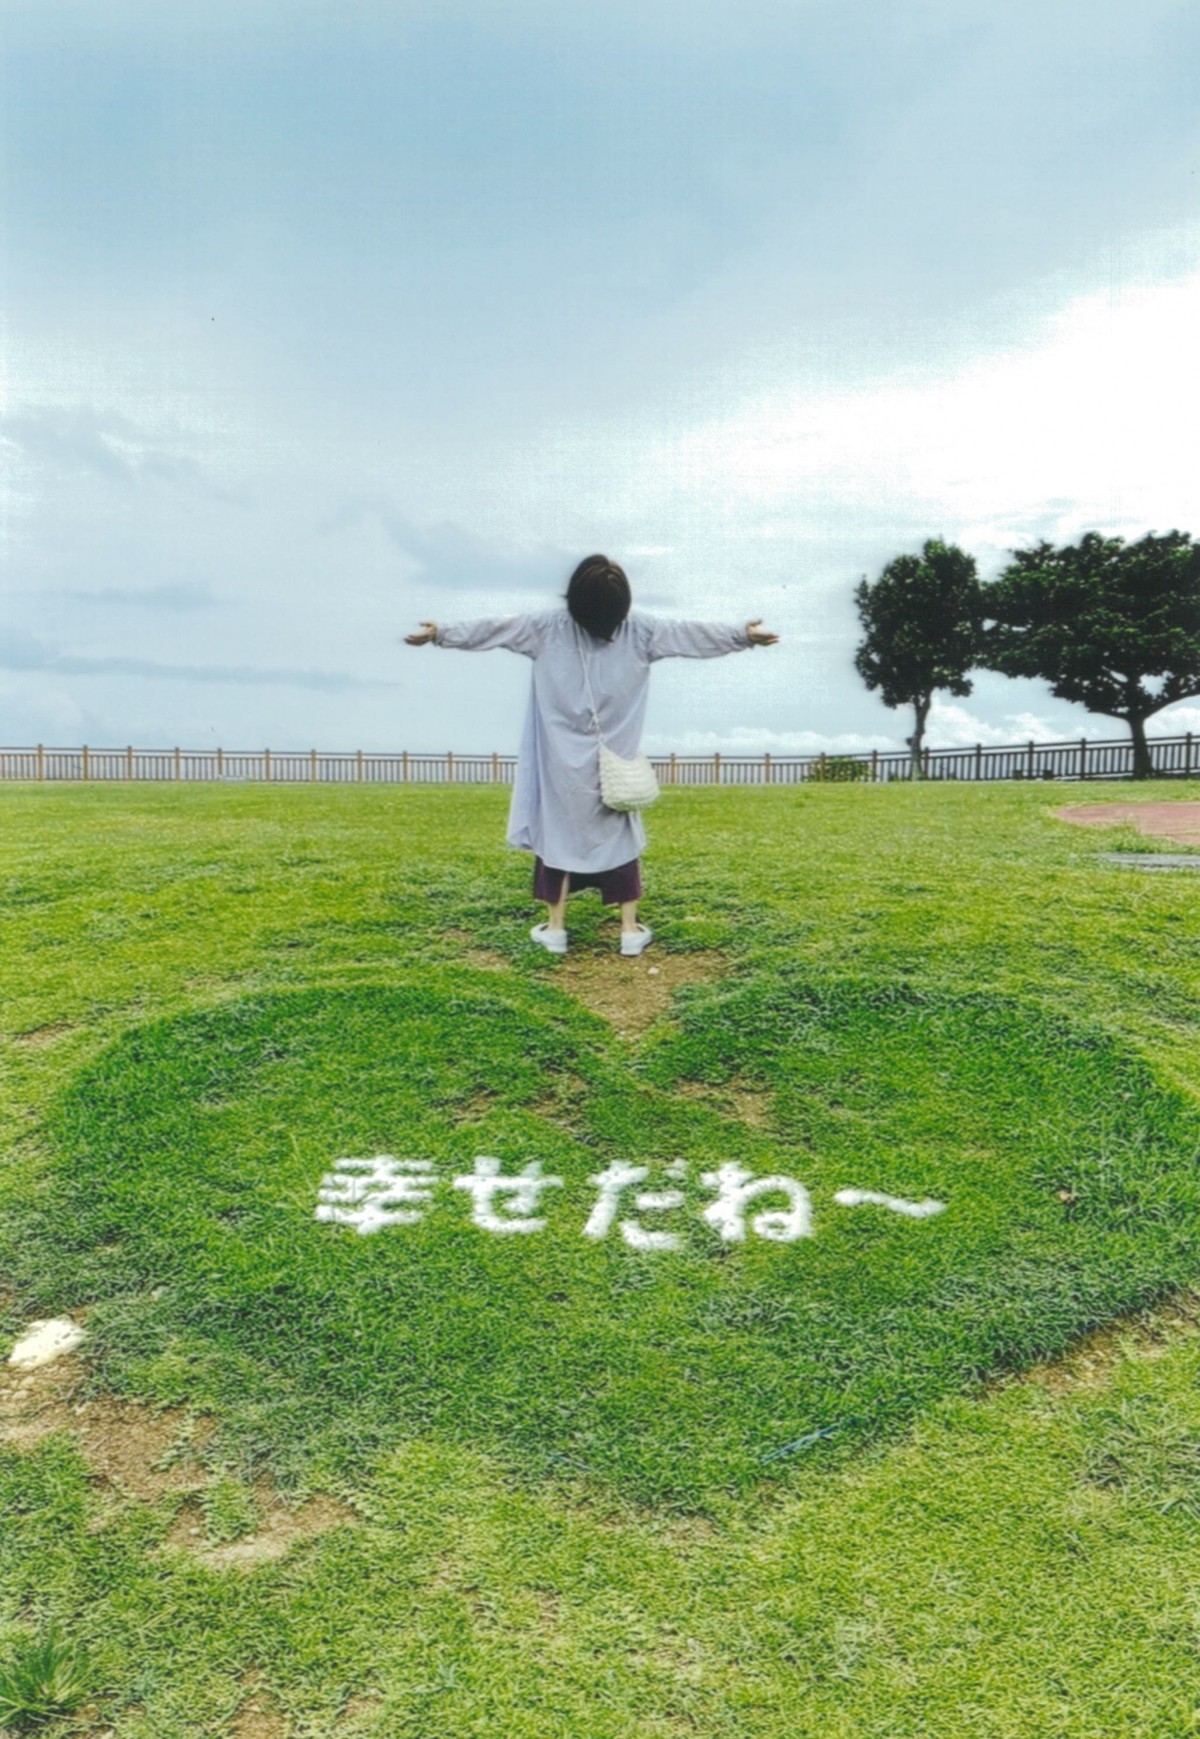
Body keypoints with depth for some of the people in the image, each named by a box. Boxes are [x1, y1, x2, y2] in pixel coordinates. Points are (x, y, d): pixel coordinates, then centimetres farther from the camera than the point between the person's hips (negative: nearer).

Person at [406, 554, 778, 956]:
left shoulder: (549, 629, -10)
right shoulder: (640, 631, -8)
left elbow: (497, 627, -5)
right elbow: (689, 632, -2)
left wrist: (439, 634, 3)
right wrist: (744, 636, 7)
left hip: (564, 760, -1)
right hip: (616, 761, 1)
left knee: (559, 832, 11)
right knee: (621, 837, 12)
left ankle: (555, 927, 15)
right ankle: (631, 929, 14)